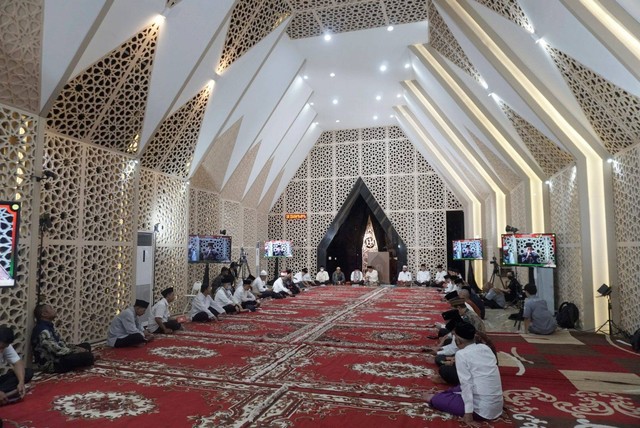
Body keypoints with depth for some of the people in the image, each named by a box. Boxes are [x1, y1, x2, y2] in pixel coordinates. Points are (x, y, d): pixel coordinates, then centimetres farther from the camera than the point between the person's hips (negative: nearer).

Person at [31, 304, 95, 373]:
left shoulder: (49, 326, 7)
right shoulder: (43, 331, -24)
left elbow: (60, 342, 15)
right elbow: (57, 351, -24)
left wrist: (76, 348, 2)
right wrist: (76, 351, -11)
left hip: (56, 356, 10)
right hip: (51, 364, -10)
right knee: (87, 356, -21)